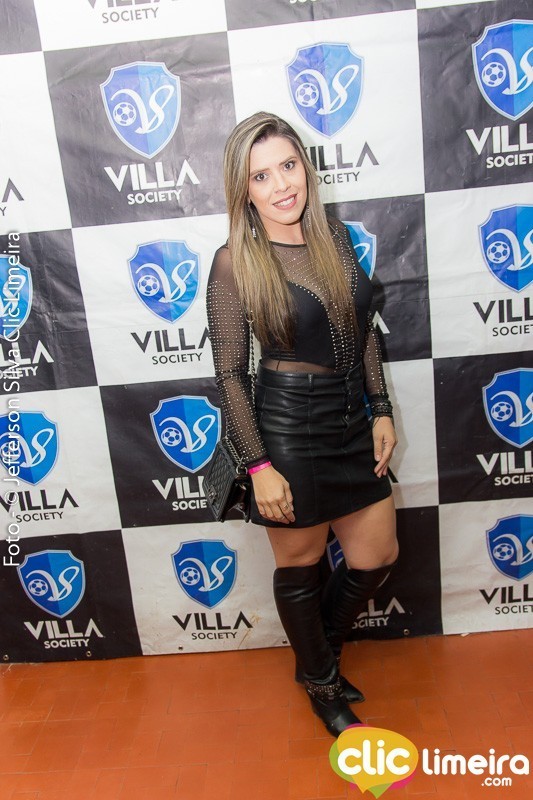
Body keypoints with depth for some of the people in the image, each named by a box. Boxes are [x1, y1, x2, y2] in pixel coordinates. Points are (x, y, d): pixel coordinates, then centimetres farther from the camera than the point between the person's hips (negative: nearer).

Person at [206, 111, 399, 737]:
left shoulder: (334, 236, 5)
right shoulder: (233, 264, -12)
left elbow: (364, 330, 11)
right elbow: (230, 375, -11)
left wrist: (380, 412, 8)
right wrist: (259, 466, -13)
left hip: (351, 424, 6)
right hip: (287, 431, -6)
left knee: (378, 556, 16)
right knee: (300, 566, 14)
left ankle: (318, 650, 46)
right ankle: (321, 683, 44)